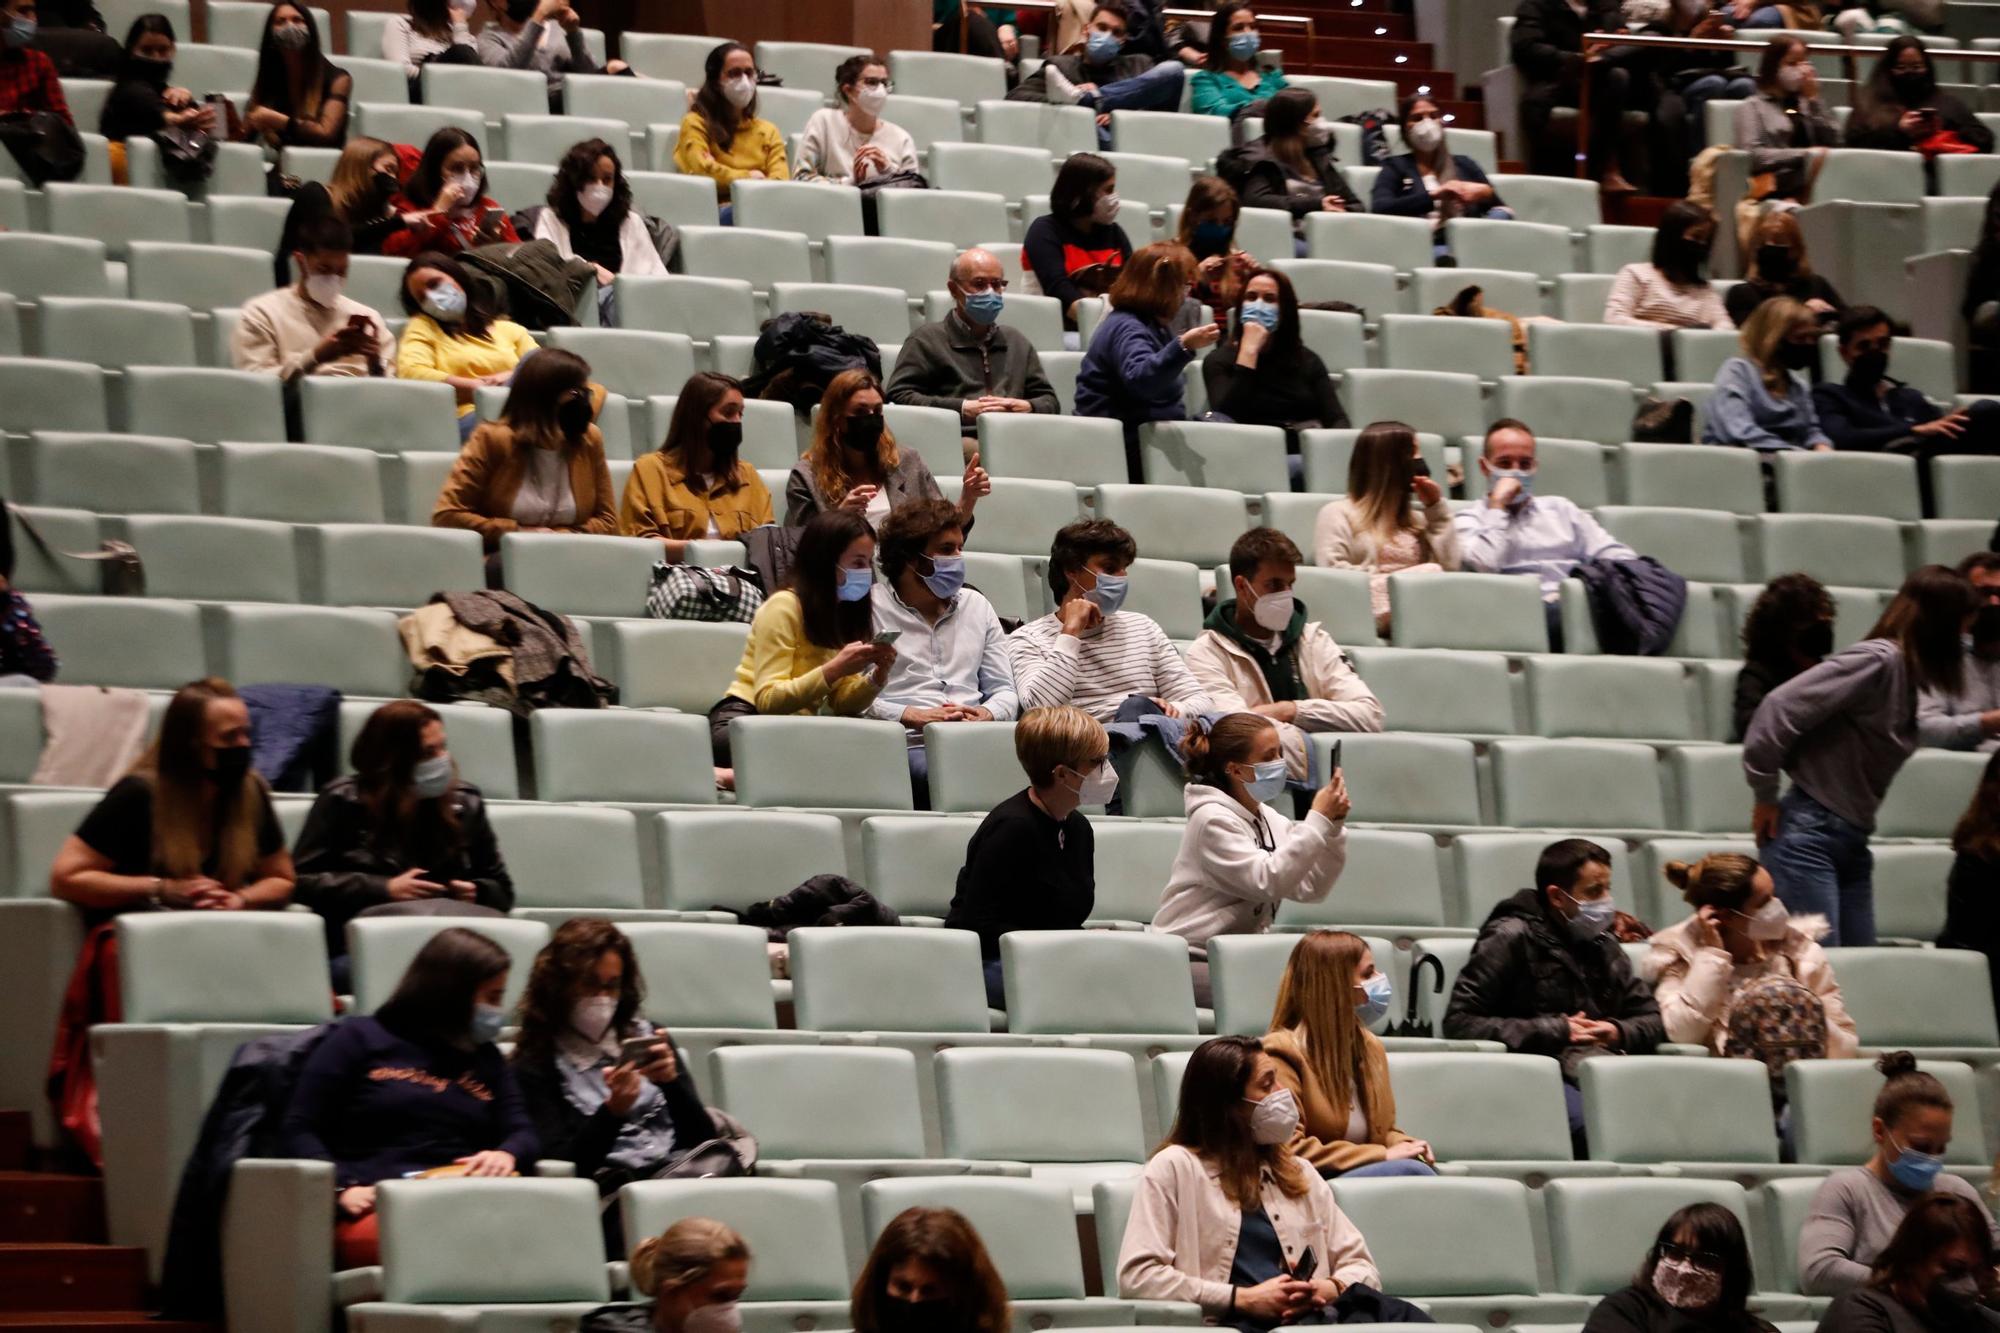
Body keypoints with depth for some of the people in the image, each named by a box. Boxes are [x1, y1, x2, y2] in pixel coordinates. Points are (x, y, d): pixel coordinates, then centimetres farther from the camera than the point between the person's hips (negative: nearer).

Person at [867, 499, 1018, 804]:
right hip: (910, 744, -4)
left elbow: (1004, 691, 22)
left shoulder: (976, 605, 25)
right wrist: (911, 716, -13)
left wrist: (986, 714, -1)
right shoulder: (870, 608, 7)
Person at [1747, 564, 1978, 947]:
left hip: (1850, 842, 9)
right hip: (1808, 833, -9)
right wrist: (1765, 797, -12)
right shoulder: (1878, 662, -16)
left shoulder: (1908, 673, 11)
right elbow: (1781, 706, -19)